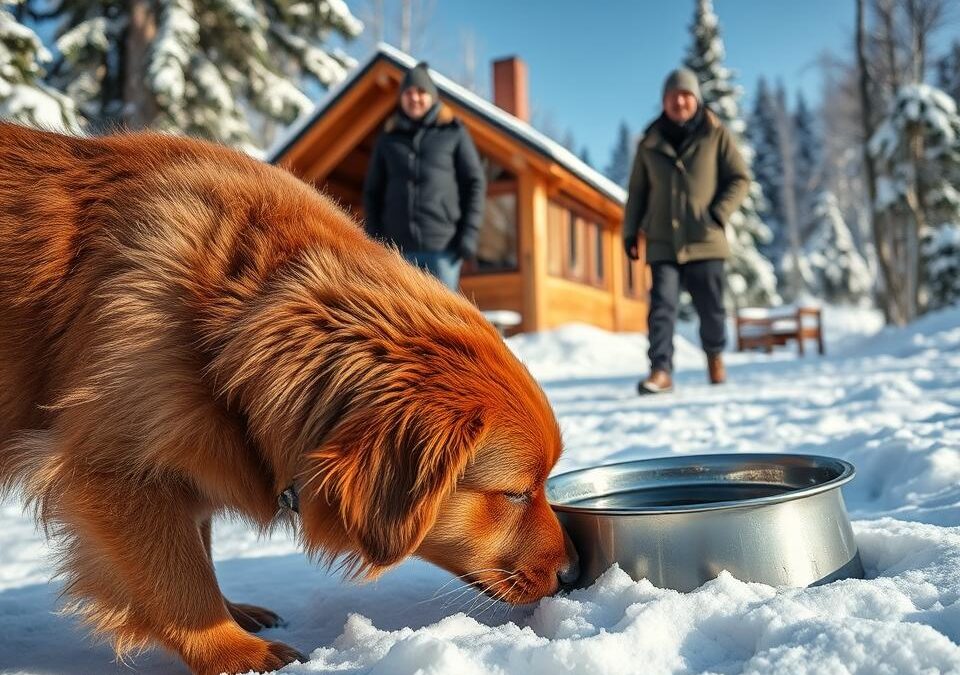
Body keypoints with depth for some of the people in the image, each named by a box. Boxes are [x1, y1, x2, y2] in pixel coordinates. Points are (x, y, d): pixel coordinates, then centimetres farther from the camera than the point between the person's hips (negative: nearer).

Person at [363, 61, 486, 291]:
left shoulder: (454, 133, 7)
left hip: (443, 244, -2)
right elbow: (372, 191, 16)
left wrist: (470, 232, -6)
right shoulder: (388, 139, 14)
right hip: (399, 245, 2)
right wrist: (375, 238, 6)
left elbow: (475, 183, 4)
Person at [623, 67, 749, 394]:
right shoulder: (650, 143, 9)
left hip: (705, 242, -1)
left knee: (710, 306, 9)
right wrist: (630, 231, 9)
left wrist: (718, 213, -10)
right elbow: (637, 191, 14)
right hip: (663, 243, 1)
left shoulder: (716, 135, 2)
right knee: (661, 305, -11)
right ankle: (660, 370, -11)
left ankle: (714, 354, 36)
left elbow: (740, 178, 3)